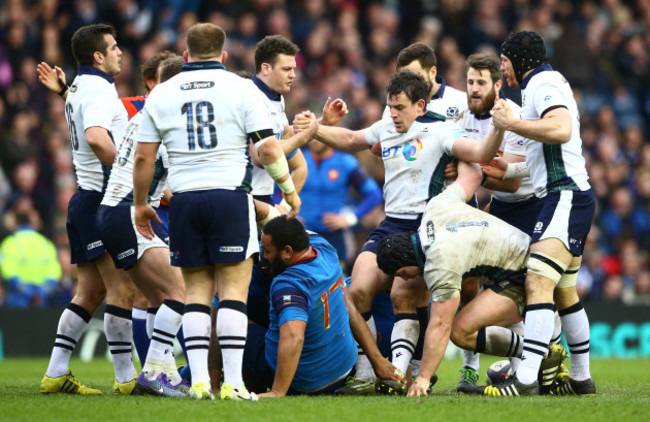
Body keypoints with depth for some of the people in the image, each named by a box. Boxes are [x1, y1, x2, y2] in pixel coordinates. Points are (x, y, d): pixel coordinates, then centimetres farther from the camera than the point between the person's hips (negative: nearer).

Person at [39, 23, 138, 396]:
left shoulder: (79, 87, 18)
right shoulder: (99, 89, -13)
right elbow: (95, 138, -29)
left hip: (85, 199, 10)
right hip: (103, 199, -10)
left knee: (90, 292, 11)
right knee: (122, 288, -8)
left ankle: (56, 375, 10)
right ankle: (126, 378, -7)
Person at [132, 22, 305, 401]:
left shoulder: (162, 94, 8)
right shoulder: (241, 88, 0)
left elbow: (144, 157, 8)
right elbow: (268, 148, -5)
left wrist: (141, 204, 21)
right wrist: (289, 189, 8)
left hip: (184, 200, 3)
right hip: (231, 197, -3)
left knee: (196, 291, 8)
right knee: (233, 290, -2)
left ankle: (199, 379, 0)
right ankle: (233, 382, -8)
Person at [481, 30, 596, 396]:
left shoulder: (542, 83, -8)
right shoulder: (547, 83, 24)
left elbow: (561, 130, -28)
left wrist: (511, 124, -20)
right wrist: (510, 169, 33)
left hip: (565, 196, -11)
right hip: (567, 197, 11)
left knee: (538, 283, -22)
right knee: (565, 293, 18)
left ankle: (526, 380, -34)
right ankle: (582, 379, 25)